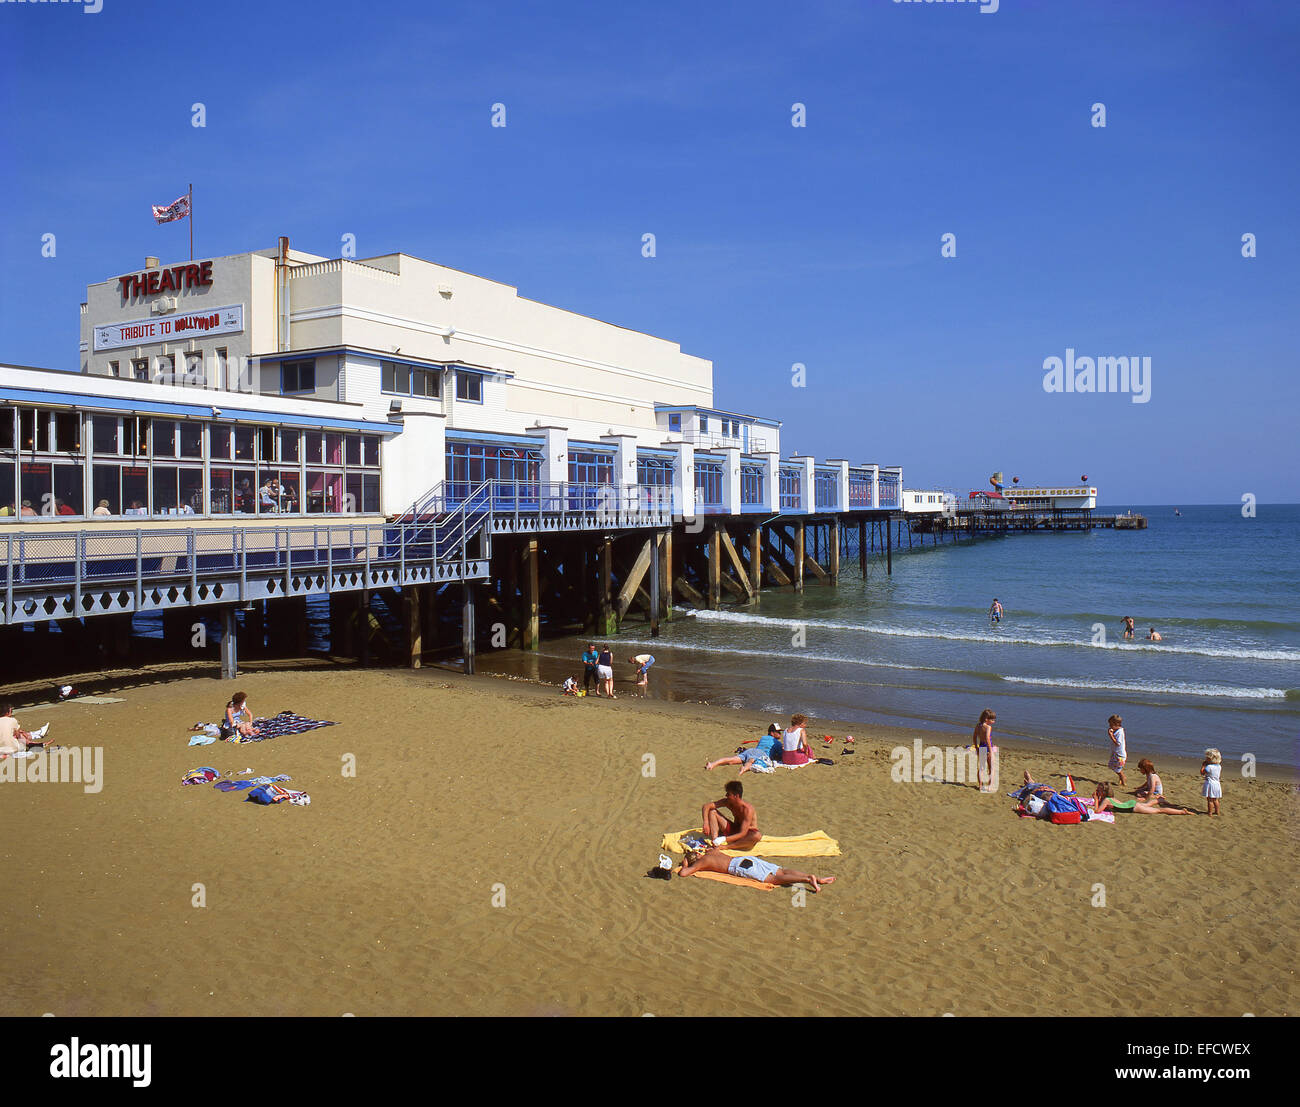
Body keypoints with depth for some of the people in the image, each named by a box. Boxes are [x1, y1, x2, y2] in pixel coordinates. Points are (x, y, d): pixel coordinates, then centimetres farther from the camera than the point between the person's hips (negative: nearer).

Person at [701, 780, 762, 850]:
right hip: (733, 831, 5)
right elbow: (707, 806, -10)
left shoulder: (747, 809, -28)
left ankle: (726, 846, -37)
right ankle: (715, 842, -23)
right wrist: (706, 823, -26)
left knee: (758, 835, -41)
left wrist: (723, 839, -40)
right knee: (712, 811, -7)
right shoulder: (727, 802, -11)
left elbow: (742, 834, -32)